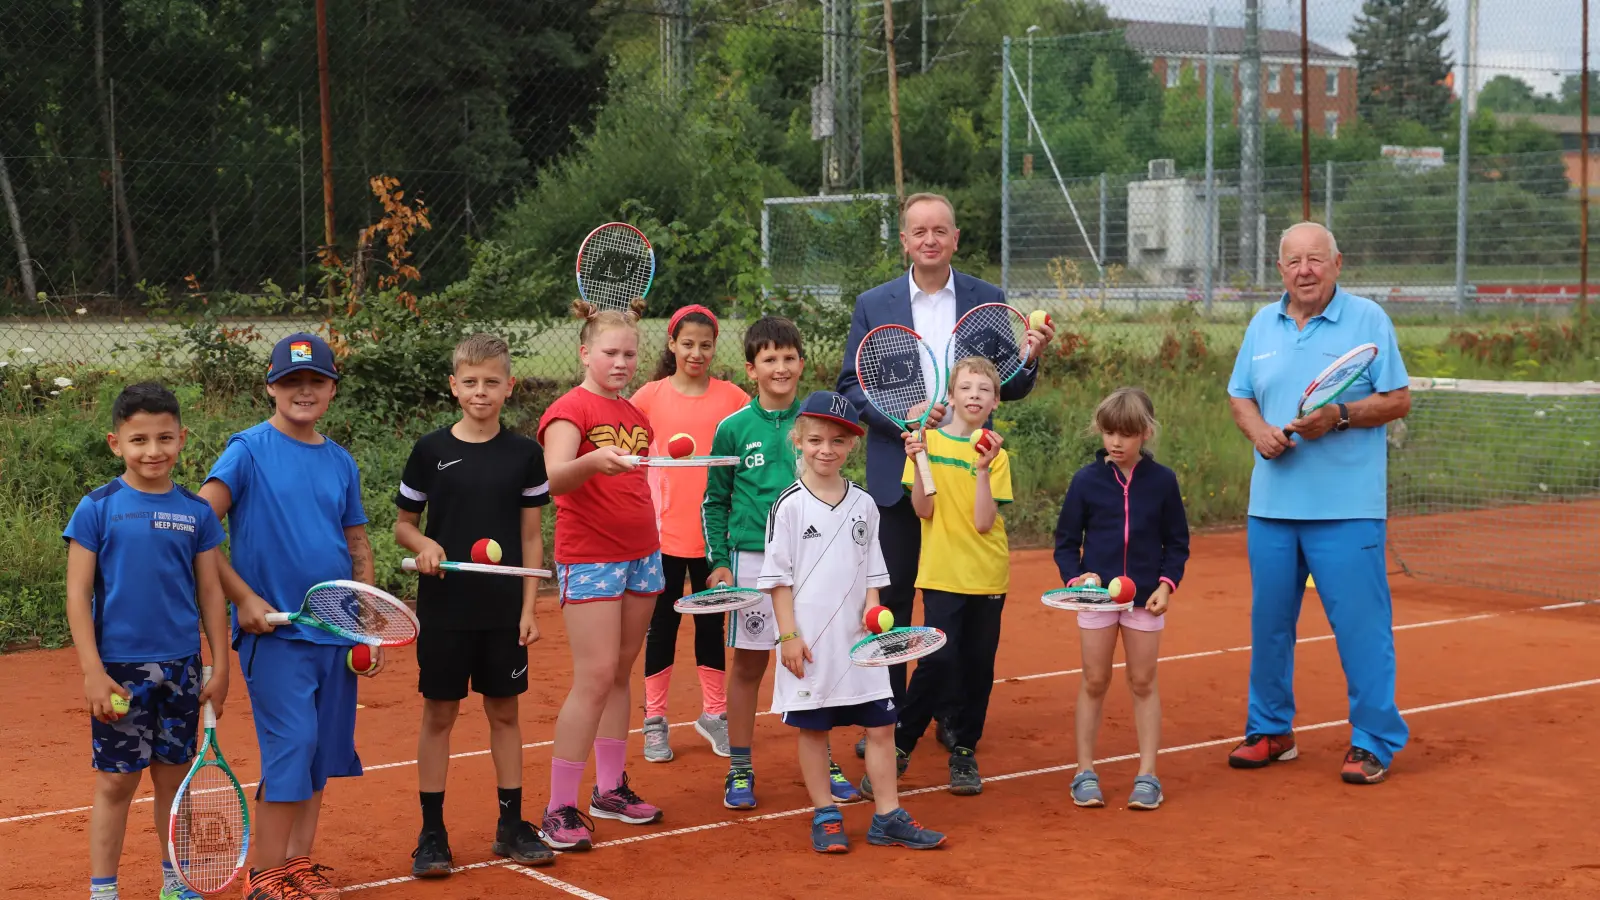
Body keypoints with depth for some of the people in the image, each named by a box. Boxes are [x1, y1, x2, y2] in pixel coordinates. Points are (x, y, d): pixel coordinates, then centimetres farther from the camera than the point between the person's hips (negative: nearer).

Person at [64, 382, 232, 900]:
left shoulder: (196, 512, 3)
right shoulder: (97, 508, -5)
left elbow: (210, 593, 7)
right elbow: (78, 594, -5)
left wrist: (220, 666, 4)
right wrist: (92, 671, -11)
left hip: (181, 668, 3)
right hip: (119, 668, -3)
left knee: (174, 775, 12)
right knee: (116, 780, 3)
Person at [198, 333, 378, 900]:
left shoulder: (340, 462, 11)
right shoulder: (249, 450, -5)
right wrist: (245, 598, -13)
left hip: (336, 633, 6)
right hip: (274, 629, -5)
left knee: (323, 751, 9)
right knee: (292, 744, -10)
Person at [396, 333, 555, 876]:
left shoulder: (525, 454, 1)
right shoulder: (431, 451, -1)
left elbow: (531, 537, 4)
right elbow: (403, 524, 7)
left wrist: (529, 607, -2)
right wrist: (423, 545, -15)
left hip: (504, 610, 1)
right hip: (444, 607, -1)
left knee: (504, 712, 9)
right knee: (439, 714, 4)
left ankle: (511, 826, 20)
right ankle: (432, 834, 13)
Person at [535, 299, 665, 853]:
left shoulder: (635, 414, 14)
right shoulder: (569, 409, -8)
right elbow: (554, 478, -25)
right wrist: (591, 460, -44)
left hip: (641, 555, 7)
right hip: (589, 558, -7)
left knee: (620, 675, 11)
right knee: (595, 678, -12)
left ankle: (611, 789, 20)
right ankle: (559, 808, -7)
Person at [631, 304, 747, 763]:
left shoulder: (731, 397, 1)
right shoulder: (651, 396, -2)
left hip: (714, 531, 1)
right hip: (663, 531, -1)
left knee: (711, 623, 11)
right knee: (662, 624, 7)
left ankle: (713, 713, 24)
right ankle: (654, 721, 16)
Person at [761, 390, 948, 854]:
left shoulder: (864, 505, 7)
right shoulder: (790, 505, -5)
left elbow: (871, 571, 12)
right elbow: (778, 576, -5)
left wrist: (873, 612, -4)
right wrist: (789, 635, -9)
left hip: (857, 638, 4)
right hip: (810, 641, -4)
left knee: (880, 725, 4)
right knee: (813, 728, 5)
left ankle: (888, 817, 13)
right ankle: (825, 817, 17)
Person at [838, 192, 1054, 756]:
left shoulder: (988, 301, 3)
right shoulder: (874, 305, 2)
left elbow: (1008, 389, 4)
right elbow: (850, 387, 1)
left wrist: (1028, 359, -18)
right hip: (897, 474, -1)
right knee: (893, 597, 4)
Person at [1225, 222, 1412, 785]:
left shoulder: (1368, 320, -2)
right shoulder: (1263, 325, 12)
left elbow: (1398, 399, -5)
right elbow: (1240, 395, 16)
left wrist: (1340, 415, -19)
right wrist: (1258, 430, -5)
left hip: (1347, 506, -5)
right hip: (1271, 503, 5)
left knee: (1360, 623, -4)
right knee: (1268, 620, 11)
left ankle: (1373, 743, 6)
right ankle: (1269, 731, 25)